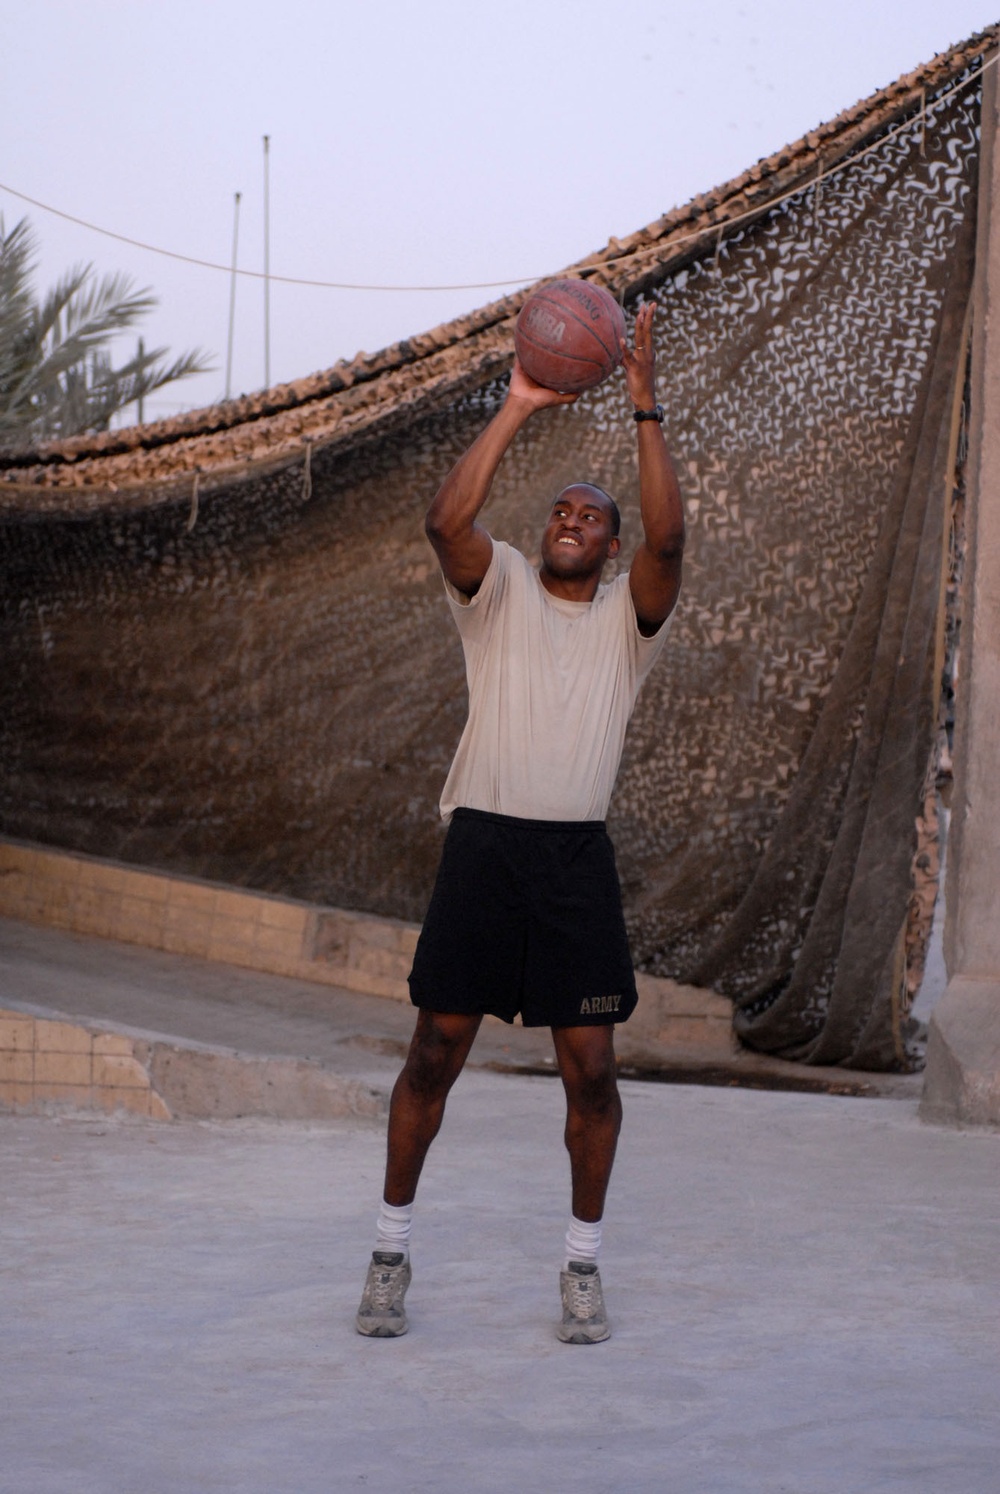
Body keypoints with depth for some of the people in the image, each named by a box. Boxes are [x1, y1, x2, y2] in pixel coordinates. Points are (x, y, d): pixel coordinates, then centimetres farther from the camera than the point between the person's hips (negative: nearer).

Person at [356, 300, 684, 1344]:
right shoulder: (499, 591, 8)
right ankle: (392, 1249, 14)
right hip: (483, 839, 0)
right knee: (435, 1052, 1)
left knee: (590, 1066, -1)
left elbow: (667, 536, -12)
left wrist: (646, 410, -17)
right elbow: (447, 520, -12)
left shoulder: (628, 615, 8)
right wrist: (517, 409, -15)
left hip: (576, 855, 1)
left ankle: (583, 1264, 13)